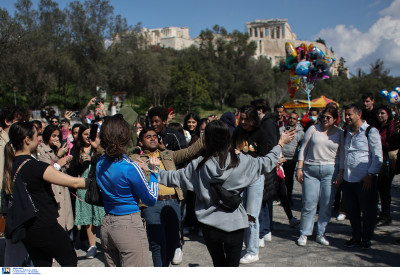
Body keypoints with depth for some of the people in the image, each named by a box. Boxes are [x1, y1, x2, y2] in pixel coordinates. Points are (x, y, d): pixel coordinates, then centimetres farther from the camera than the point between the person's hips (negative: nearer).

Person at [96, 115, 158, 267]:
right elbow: (151, 200, -9)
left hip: (106, 225, 7)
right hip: (129, 226, -7)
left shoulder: (100, 164, 3)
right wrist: (154, 172, 3)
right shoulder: (130, 168, -18)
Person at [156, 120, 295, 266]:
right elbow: (266, 163, 4)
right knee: (232, 265, 12)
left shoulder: (199, 165, -10)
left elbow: (175, 177, 1)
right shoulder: (241, 161, -10)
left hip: (210, 225, 1)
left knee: (218, 264, 21)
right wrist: (280, 144, 19)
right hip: (235, 223, -1)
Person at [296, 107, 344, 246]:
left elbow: (341, 155, 7)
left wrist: (340, 173, -2)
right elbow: (303, 149, 6)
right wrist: (299, 168, -1)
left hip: (330, 170, 1)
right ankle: (304, 234, 8)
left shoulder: (339, 133, 7)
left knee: (327, 204, 3)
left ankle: (321, 234, 17)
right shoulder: (313, 129, 6)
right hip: (310, 170, -1)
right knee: (309, 203, -3)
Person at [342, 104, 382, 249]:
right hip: (348, 179, 6)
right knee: (352, 210, 13)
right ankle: (356, 237, 28)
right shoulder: (347, 132, 14)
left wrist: (370, 175, -14)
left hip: (365, 180, -6)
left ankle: (366, 239, 20)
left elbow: (378, 157, -8)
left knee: (368, 211, 6)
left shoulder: (371, 131, -6)